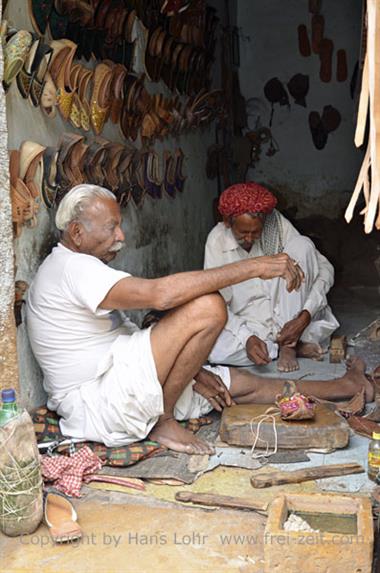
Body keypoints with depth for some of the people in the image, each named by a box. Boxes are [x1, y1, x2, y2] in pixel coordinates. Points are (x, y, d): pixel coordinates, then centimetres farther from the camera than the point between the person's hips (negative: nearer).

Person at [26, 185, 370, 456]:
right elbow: (159, 294, -33)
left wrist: (187, 369, 6)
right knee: (208, 308, -24)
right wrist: (255, 267, -29)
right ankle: (161, 421, -12)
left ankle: (334, 390, 34)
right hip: (96, 404, -10)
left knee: (247, 385, 14)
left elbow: (125, 337, 17)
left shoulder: (81, 267, 15)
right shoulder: (71, 268, -19)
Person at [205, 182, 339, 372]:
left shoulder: (278, 225, -11)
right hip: (247, 325, 0)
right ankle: (296, 343, -15)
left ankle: (289, 344, -17)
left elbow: (325, 269, -13)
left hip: (287, 320, 1)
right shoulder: (217, 240, -13)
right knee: (212, 349, -33)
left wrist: (304, 317, -27)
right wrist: (247, 338, -32)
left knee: (301, 245, -21)